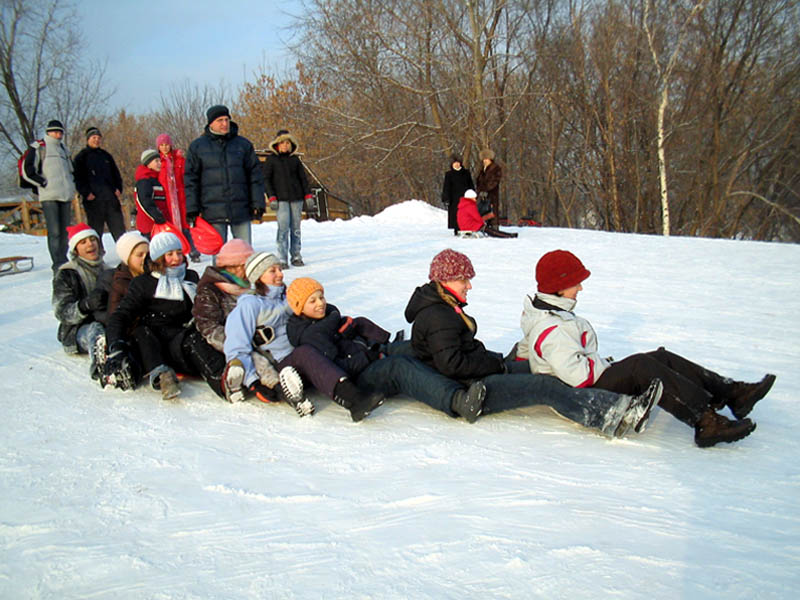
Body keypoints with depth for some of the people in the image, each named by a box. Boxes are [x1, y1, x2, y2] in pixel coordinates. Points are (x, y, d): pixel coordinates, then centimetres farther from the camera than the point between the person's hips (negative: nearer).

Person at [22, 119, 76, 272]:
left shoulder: (64, 149, 23)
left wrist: (71, 186, 19)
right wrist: (44, 183, -8)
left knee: (65, 231, 6)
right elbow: (27, 170, -5)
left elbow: (70, 171, 35)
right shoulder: (39, 147, 3)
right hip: (49, 196, -6)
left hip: (65, 196, 7)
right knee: (54, 232, -11)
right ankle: (58, 265, -12)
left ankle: (63, 261, 14)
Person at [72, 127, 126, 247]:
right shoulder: (81, 157, 6)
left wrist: (118, 189, 7)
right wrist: (86, 193, -12)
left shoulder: (106, 156, 19)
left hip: (111, 197, 4)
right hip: (93, 199, -4)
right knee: (96, 228, -2)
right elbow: (77, 177, 0)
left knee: (118, 226, 3)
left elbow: (116, 174, 23)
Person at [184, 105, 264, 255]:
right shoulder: (197, 146, 5)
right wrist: (191, 208, -2)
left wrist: (258, 203, 1)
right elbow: (190, 179, 5)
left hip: (241, 209, 1)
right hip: (213, 210, -1)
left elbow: (255, 175, 8)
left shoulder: (243, 144, 7)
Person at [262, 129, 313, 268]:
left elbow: (303, 178, 17)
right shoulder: (271, 159, 5)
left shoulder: (295, 159, 12)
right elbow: (266, 180, 3)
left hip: (296, 198, 3)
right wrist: (271, 197, -8)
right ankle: (282, 259, -9)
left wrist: (308, 195, 7)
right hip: (281, 198, -3)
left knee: (296, 228, 4)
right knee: (283, 227, -12)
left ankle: (296, 256, 12)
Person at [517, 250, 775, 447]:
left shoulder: (550, 312, 11)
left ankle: (733, 393, -2)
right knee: (640, 366, -30)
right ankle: (705, 421, -35)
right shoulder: (550, 330, -23)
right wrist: (605, 365, -11)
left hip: (597, 377, 11)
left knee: (662, 358, 1)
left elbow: (524, 350, 23)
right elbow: (579, 376, -28)